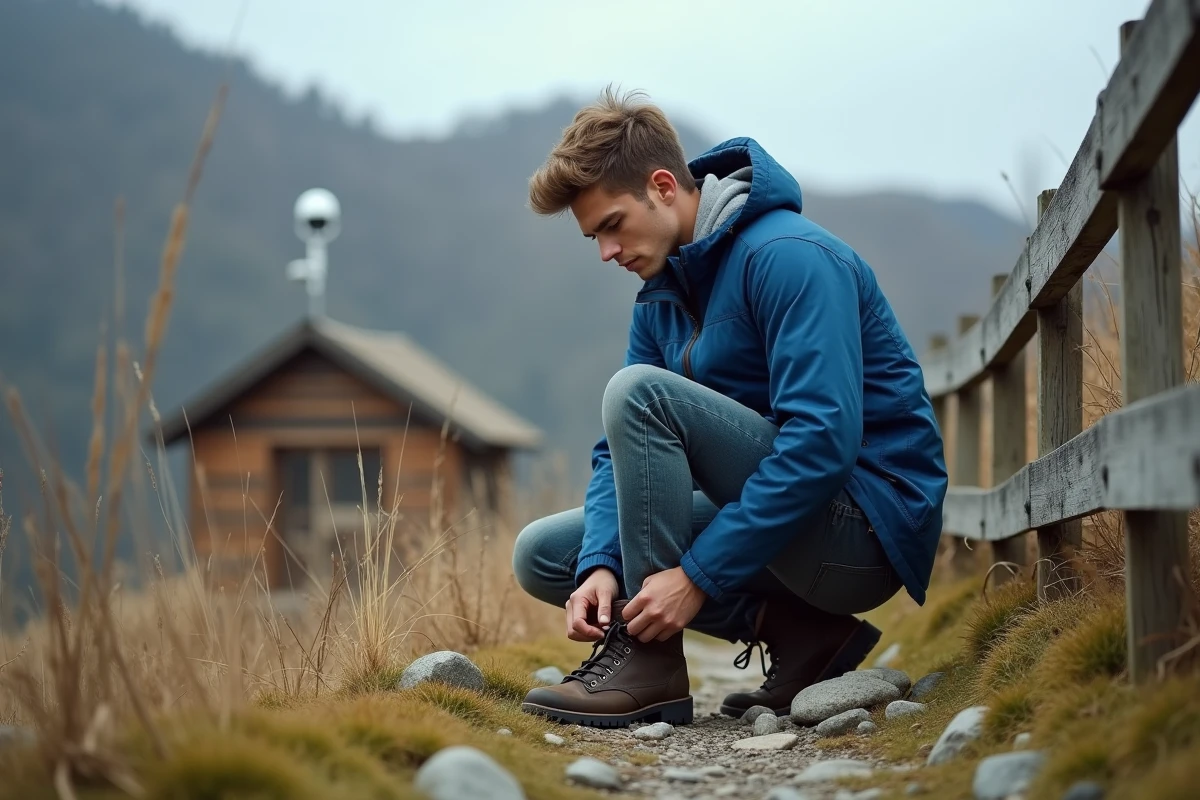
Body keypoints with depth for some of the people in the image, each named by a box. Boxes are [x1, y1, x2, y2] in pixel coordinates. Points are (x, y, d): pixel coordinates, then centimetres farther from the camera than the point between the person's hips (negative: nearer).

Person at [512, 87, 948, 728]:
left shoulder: (788, 256, -18)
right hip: (777, 521, 9)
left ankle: (650, 661, -16)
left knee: (637, 390, -23)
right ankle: (790, 628, -1)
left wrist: (697, 575, -27)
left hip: (867, 526, -9)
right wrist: (599, 566, -13)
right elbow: (622, 452, 8)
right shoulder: (661, 297, 10)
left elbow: (823, 442, -27)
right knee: (541, 555, 5)